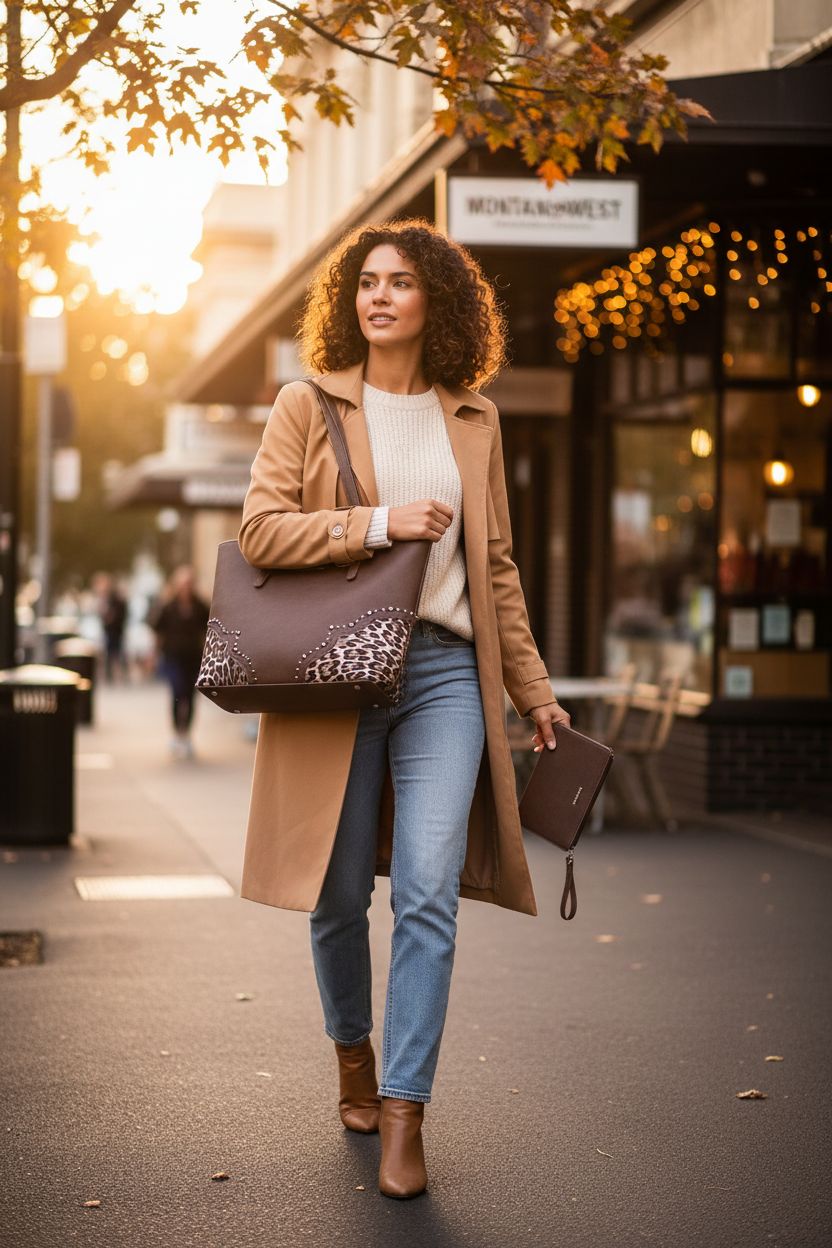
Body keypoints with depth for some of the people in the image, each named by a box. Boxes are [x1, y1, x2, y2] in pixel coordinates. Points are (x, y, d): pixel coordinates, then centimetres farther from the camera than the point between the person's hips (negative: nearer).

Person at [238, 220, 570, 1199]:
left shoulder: (473, 422, 13)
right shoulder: (308, 407, 5)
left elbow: (496, 566, 17)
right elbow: (260, 530, -5)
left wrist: (532, 688, 16)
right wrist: (381, 523, -13)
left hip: (444, 671, 1)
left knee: (429, 892, -10)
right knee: (340, 896, 6)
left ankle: (403, 1116, -6)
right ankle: (353, 1053, 32)